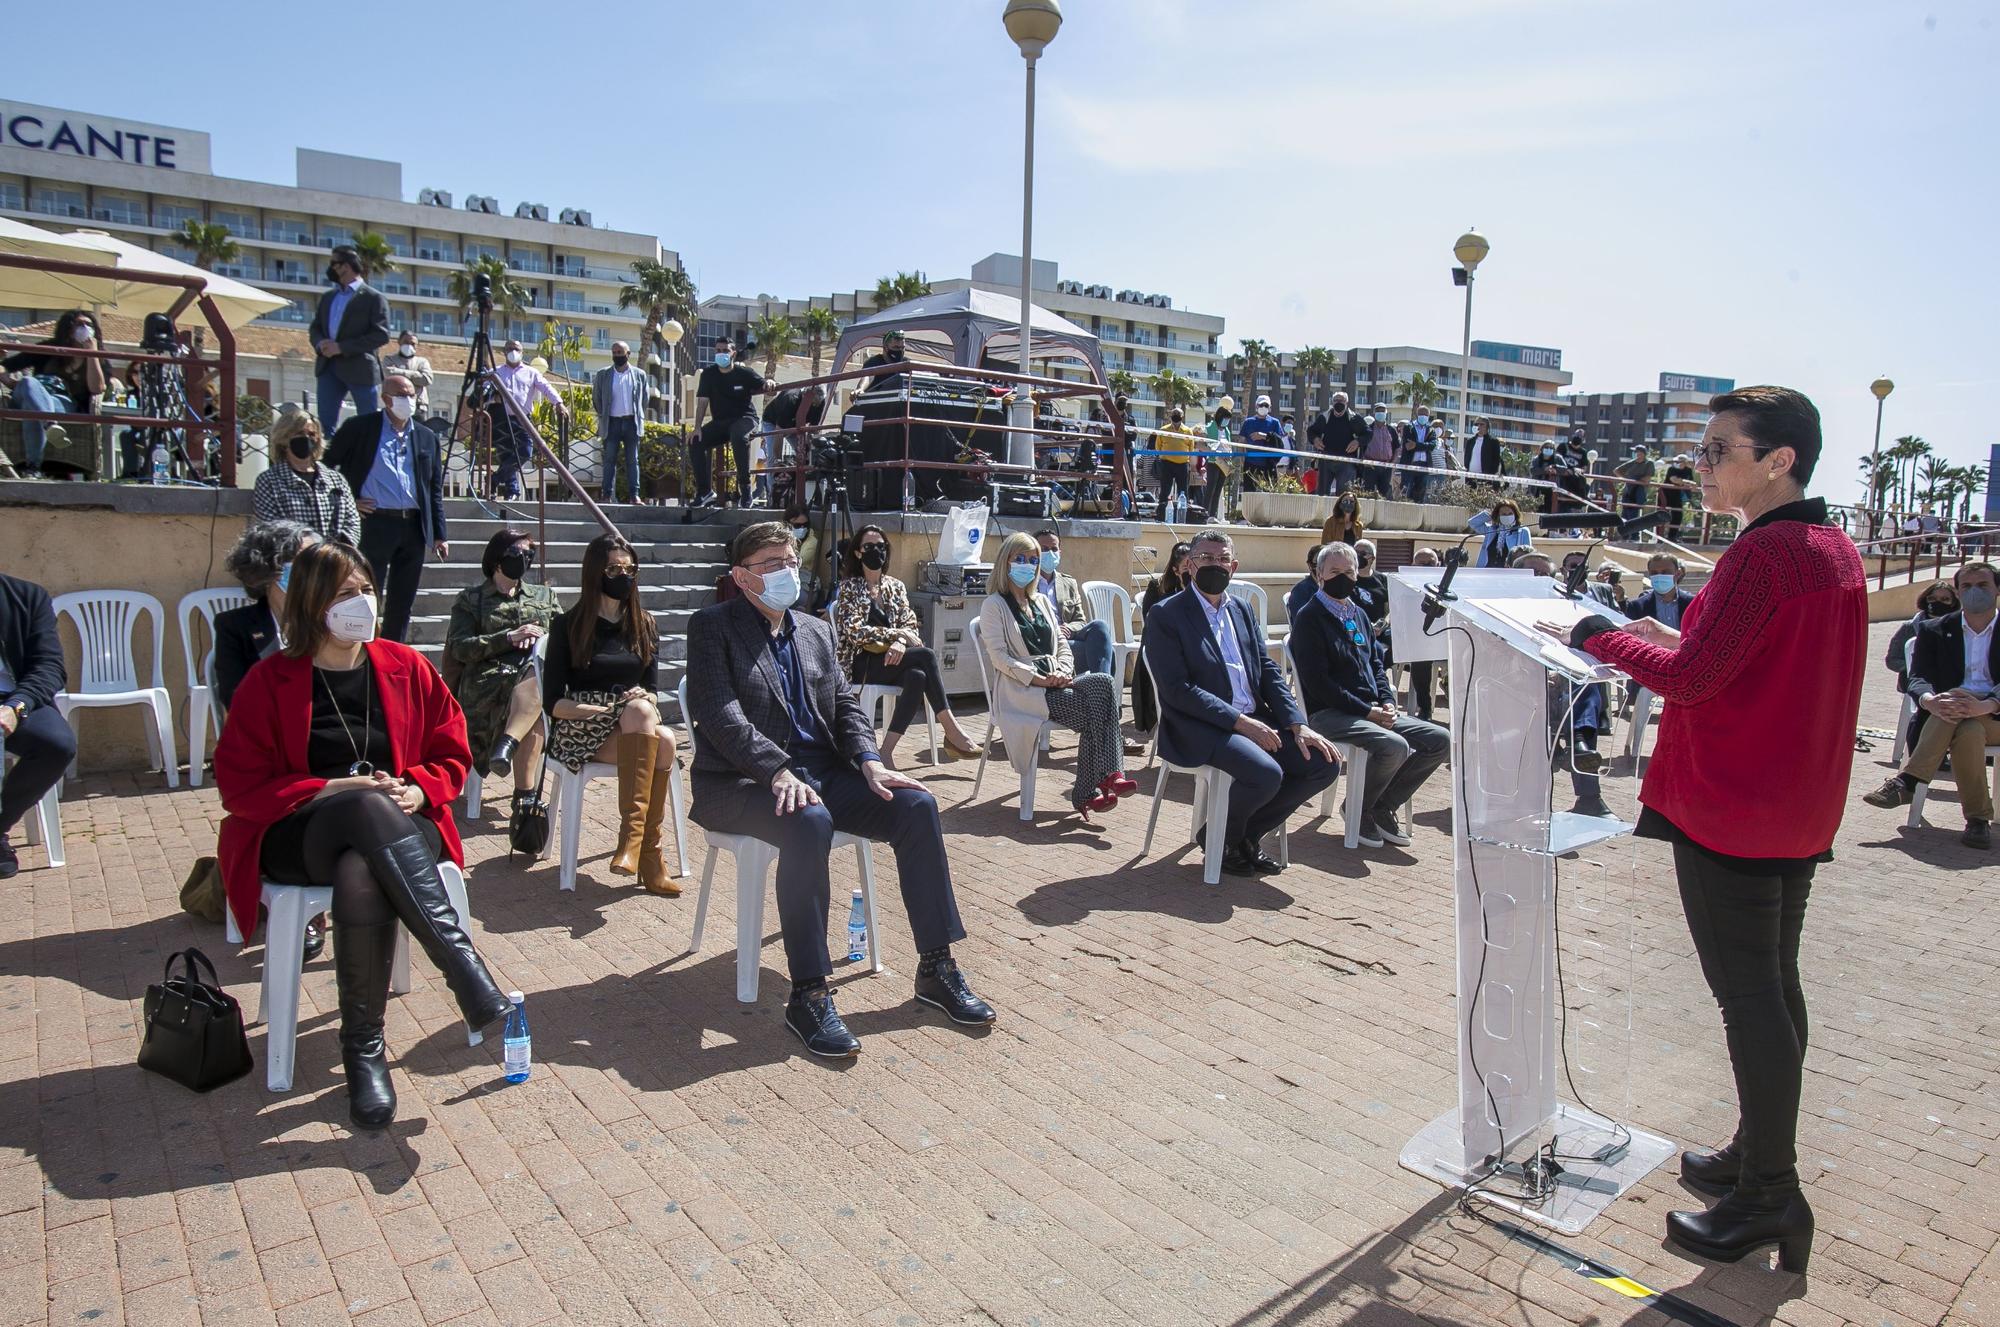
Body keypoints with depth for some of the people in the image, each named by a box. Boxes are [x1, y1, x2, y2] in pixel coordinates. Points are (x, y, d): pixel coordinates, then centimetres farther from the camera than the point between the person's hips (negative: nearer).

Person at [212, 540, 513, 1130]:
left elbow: (451, 755, 13)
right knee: (369, 807, -39)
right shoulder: (271, 680, 4)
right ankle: (464, 966, -41)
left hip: (397, 827, 1)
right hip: (298, 834, -1)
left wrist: (419, 789, -9)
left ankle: (364, 1047, -26)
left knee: (361, 876, -38)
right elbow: (239, 784, 1)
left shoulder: (405, 666, 10)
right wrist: (332, 789, -14)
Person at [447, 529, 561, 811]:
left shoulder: (545, 596, 29)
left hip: (541, 668, 2)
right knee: (535, 711, -38)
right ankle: (525, 796, -39)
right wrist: (510, 637, -10)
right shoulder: (470, 599, 20)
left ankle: (508, 742, -47)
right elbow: (460, 648, 3)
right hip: (487, 684, -2)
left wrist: (542, 637, -7)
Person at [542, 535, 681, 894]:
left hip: (635, 728, 4)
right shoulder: (568, 626, 2)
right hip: (579, 729, -4)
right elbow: (552, 702, -3)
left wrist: (645, 702, -12)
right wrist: (607, 710, -18)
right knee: (653, 730, -36)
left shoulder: (643, 625, 14)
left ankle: (633, 834, -35)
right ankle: (648, 852, -36)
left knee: (664, 740, -35)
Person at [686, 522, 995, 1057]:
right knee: (809, 821, -38)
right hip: (741, 781, -6)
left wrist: (870, 761, -8)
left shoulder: (817, 631, 18)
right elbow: (719, 713, -13)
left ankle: (937, 968, -7)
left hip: (821, 769, 6)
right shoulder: (713, 626, -1)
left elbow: (845, 705, 12)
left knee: (917, 805, -16)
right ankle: (808, 995, -29)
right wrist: (778, 771, -27)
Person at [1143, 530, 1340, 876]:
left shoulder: (1243, 611, 17)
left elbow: (1269, 673, 12)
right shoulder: (1166, 615, -5)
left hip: (1255, 720, 7)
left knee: (1324, 762, -9)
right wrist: (1240, 722, -20)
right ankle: (1218, 837, 0)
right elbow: (1177, 689, -14)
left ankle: (1248, 833, 8)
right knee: (1266, 774, -31)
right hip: (1200, 727, -7)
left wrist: (1298, 725, -4)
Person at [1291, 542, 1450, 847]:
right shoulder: (1309, 618, -6)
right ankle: (1358, 809, -4)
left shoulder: (1358, 614, 20)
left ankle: (1382, 806, 6)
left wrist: (1387, 701, 2)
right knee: (1394, 746, -31)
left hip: (1371, 710, 8)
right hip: (1329, 714, -8)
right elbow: (1317, 681, -14)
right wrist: (1366, 711, -16)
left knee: (1440, 740, -4)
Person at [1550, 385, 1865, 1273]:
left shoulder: (1760, 555, -20)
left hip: (1729, 811, -9)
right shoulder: (1838, 551, 10)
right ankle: (1762, 1153, 31)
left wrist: (1597, 635, -10)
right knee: (1774, 987, 17)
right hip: (1802, 812, 10)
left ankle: (1771, 1195, 9)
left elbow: (1691, 679, -22)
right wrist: (1680, 636, 11)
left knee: (1749, 996, -1)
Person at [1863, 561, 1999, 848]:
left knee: (1967, 727, -36)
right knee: (1967, 731, -35)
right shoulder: (1935, 630, 12)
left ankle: (1907, 781, -38)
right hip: (1950, 713, 1)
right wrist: (1929, 699, -29)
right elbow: (1917, 678, -3)